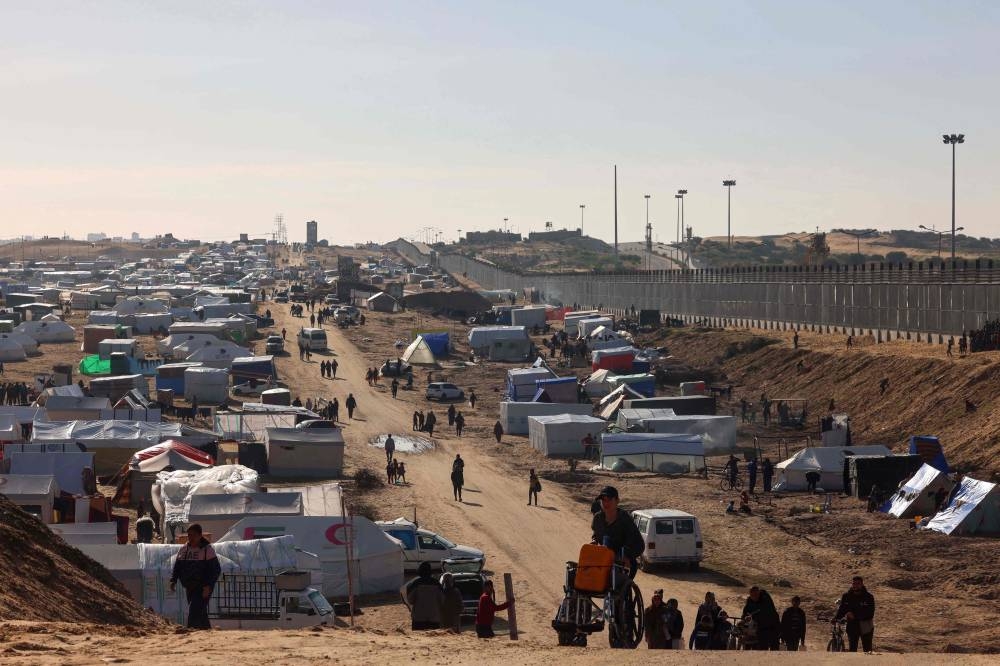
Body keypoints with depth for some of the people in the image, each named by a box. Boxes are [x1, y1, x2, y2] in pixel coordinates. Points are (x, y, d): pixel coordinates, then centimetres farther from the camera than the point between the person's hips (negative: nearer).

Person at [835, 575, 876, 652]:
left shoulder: (868, 596, -9)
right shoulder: (846, 596, 2)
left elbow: (870, 613, -14)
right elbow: (842, 609, 6)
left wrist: (855, 615, -22)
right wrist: (836, 618, -15)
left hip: (865, 627, -3)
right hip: (852, 626, 3)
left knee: (867, 649, 1)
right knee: (852, 649, 2)